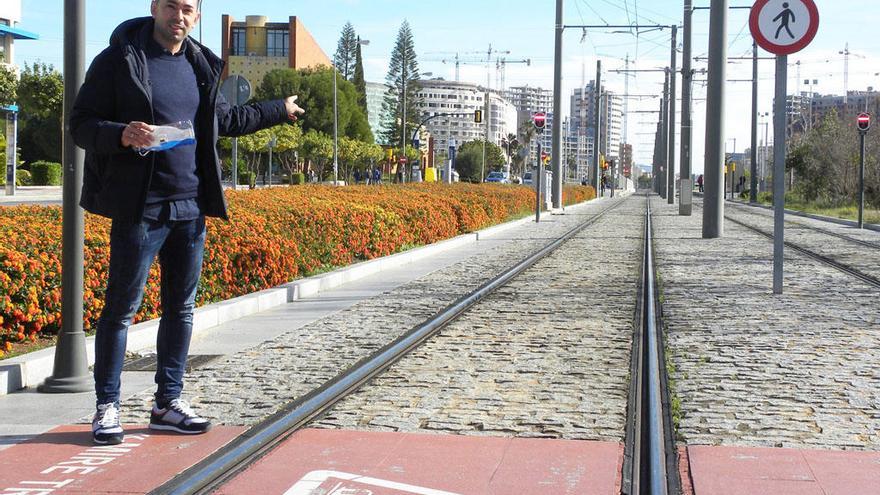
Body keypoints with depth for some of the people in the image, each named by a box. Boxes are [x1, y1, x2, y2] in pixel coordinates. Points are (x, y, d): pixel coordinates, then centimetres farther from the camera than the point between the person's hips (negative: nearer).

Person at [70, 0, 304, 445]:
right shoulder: (119, 59, -5)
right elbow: (81, 124, -7)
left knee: (181, 307, 10)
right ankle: (106, 407, 7)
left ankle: (168, 402, 20)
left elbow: (224, 119, 29)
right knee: (121, 308, -2)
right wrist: (121, 134, -27)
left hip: (190, 207, 6)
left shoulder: (201, 66, 13)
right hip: (140, 208, -6)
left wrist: (281, 110, 38)